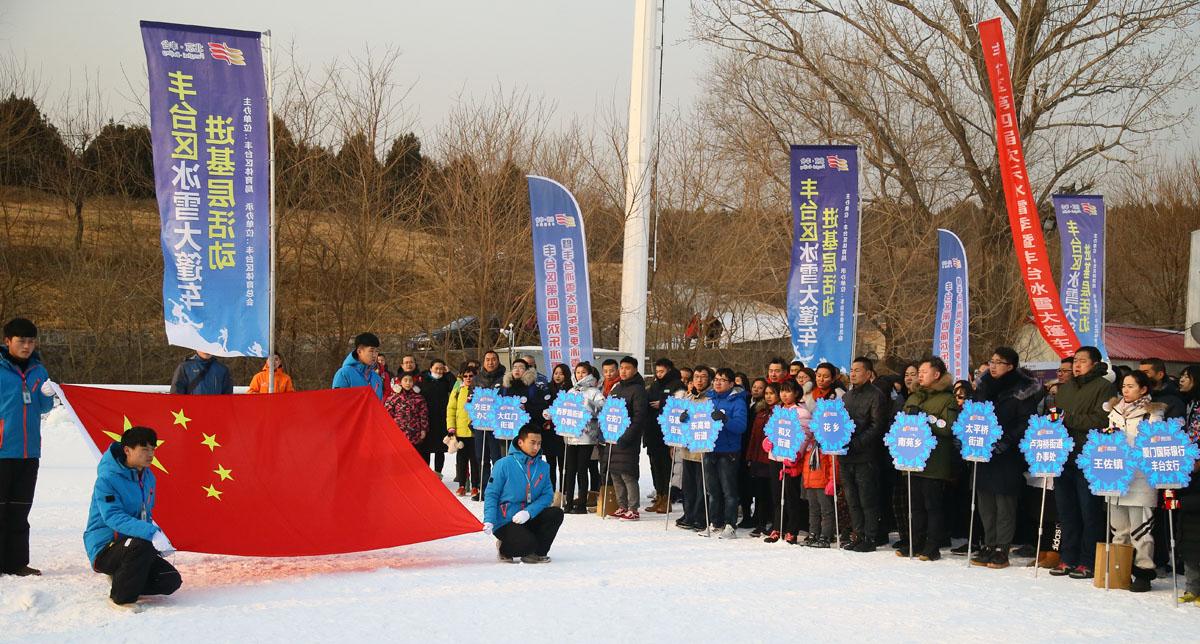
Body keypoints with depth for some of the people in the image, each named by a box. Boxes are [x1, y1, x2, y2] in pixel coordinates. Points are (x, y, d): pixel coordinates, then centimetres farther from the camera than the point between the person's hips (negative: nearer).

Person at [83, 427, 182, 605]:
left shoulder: (147, 476, 7)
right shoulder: (107, 479, -18)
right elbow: (114, 517, -29)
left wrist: (159, 536, -2)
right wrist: (152, 533, -40)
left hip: (133, 547, 7)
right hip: (104, 549, -7)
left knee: (172, 581, -8)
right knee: (140, 545, -36)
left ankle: (122, 578, 14)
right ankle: (122, 598, -17)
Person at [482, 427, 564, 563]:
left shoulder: (543, 467, 3)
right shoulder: (504, 465, -11)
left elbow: (548, 494, -3)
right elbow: (491, 494, -10)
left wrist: (529, 512, -20)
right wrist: (489, 520, -23)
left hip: (528, 519, 5)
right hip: (505, 522, -5)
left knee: (556, 514, -16)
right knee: (528, 543, -28)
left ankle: (538, 552, -1)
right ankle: (504, 549, 5)